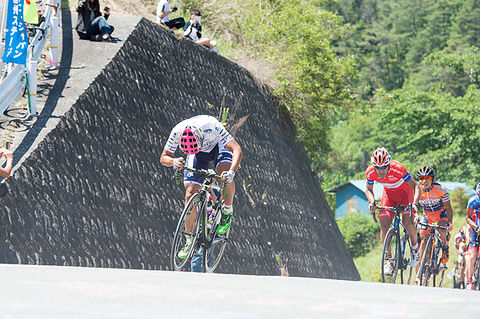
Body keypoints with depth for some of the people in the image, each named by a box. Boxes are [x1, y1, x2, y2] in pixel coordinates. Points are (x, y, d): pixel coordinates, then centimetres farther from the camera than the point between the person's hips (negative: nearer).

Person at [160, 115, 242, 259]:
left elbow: (237, 149, -44)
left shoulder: (211, 126, -42)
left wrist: (232, 171, -60)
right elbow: (164, 157, -21)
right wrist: (173, 161, -45)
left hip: (217, 145, -2)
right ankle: (189, 241, -2)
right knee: (190, 193, -13)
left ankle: (227, 212, -9)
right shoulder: (177, 132, -33)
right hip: (199, 155, 2)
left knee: (225, 175, -35)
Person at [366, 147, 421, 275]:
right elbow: (369, 190, -5)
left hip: (404, 191, -3)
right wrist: (372, 202, -26)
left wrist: (414, 203, -42)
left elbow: (415, 185, -27)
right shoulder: (370, 172, -24)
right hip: (389, 194, 3)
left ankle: (414, 247, 9)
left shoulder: (398, 169, -34)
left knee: (408, 222, -22)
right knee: (384, 224, -15)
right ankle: (389, 260, -7)